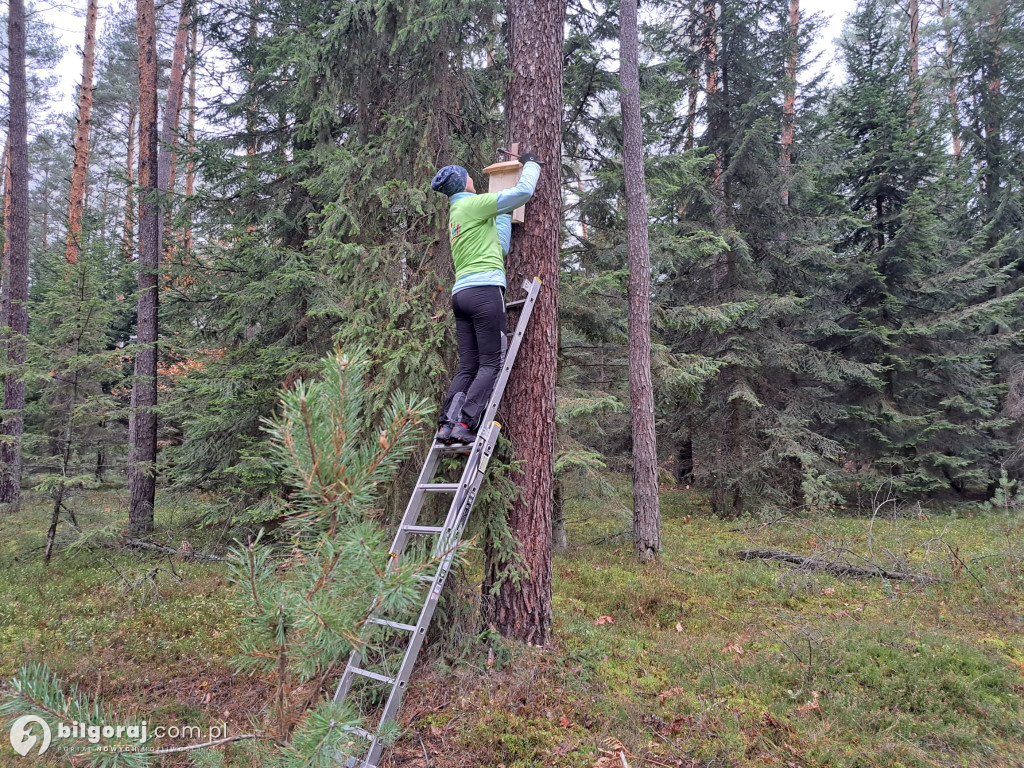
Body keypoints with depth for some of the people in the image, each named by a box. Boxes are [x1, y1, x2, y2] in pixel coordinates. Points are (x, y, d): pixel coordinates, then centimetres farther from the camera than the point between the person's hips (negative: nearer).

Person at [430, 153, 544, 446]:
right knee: (492, 364, -7)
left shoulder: (456, 214, 25)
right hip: (485, 290, -8)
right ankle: (465, 426, -16)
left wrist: (505, 214, 33)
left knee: (468, 367, 5)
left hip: (461, 293, 8)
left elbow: (499, 246, 27)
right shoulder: (472, 204, -1)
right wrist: (531, 163, 13)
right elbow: (523, 192, -5)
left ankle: (446, 425, -4)